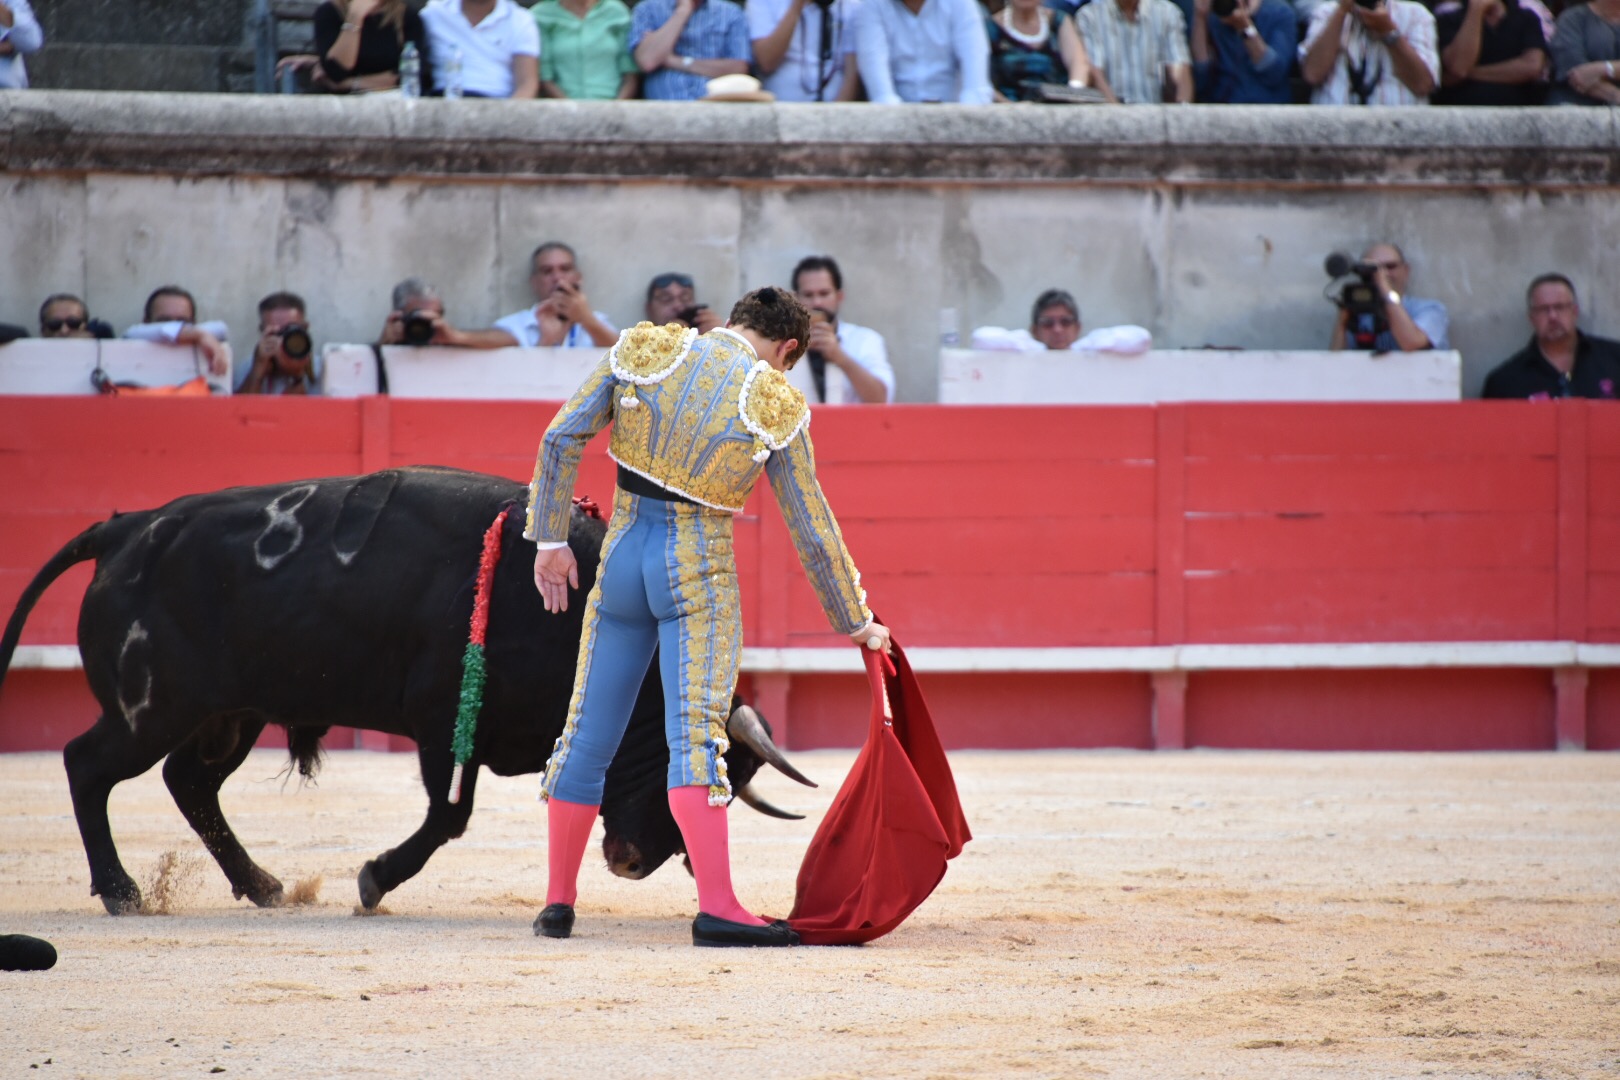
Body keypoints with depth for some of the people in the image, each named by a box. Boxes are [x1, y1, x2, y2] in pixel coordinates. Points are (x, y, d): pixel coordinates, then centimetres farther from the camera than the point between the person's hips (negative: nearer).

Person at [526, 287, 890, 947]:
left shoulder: (645, 351, 3)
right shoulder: (776, 408, -3)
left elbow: (562, 438, -2)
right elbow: (811, 528, 3)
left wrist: (549, 538, 4)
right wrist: (854, 621, 13)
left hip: (624, 551, 3)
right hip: (701, 570, -3)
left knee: (589, 735, 11)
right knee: (697, 736, -11)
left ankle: (558, 903, 16)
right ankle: (716, 906, -23)